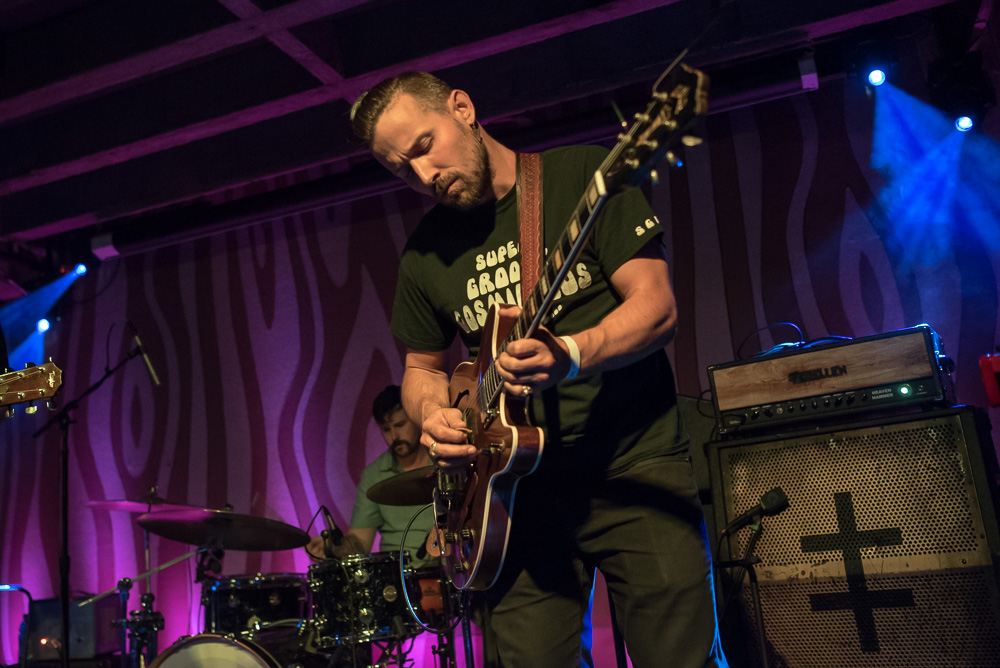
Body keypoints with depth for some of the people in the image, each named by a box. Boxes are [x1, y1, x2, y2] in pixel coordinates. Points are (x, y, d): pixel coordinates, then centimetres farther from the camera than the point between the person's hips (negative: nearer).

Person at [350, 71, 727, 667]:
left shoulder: (581, 173, -3)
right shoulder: (425, 254, 9)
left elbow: (657, 305, -8)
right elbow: (424, 365, 19)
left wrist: (571, 355, -26)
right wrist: (433, 414, -4)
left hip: (637, 462, -3)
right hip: (522, 488, 3)